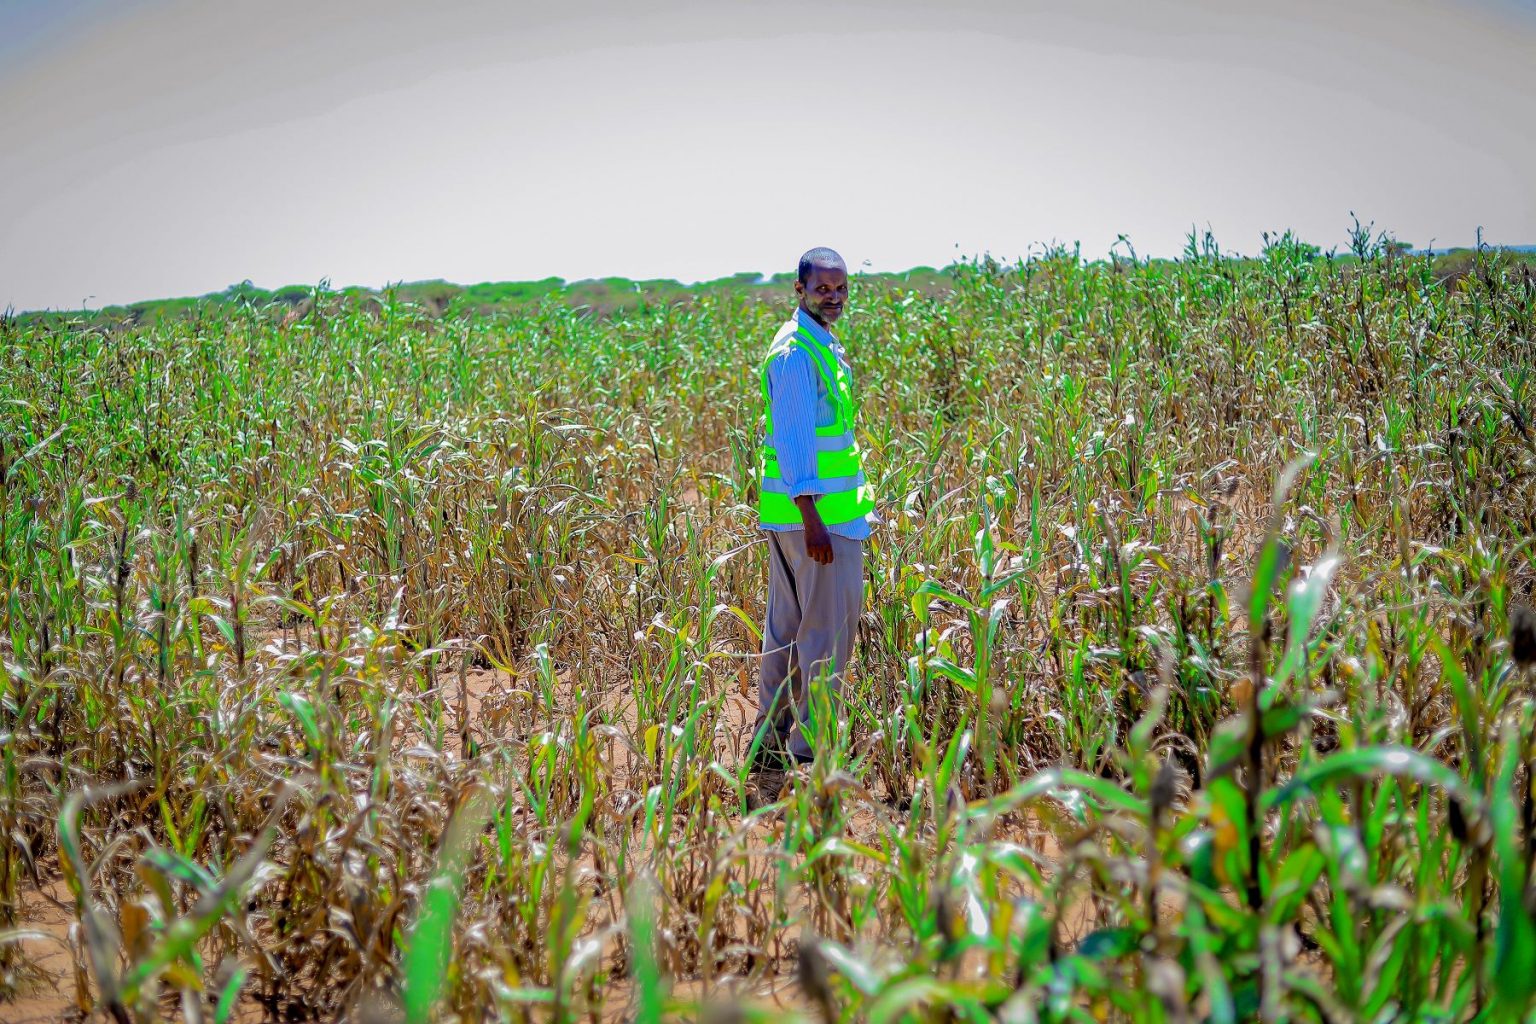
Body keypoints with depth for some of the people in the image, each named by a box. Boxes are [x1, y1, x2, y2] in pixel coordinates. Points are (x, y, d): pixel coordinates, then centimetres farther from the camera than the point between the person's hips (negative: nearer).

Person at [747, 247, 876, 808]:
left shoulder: (821, 346, 16)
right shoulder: (796, 352, -15)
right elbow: (793, 438, -20)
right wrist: (812, 518, -23)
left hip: (795, 511, 10)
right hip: (814, 511, -10)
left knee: (787, 626, 14)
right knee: (829, 629, -5)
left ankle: (771, 741, 23)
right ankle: (812, 746, 2)